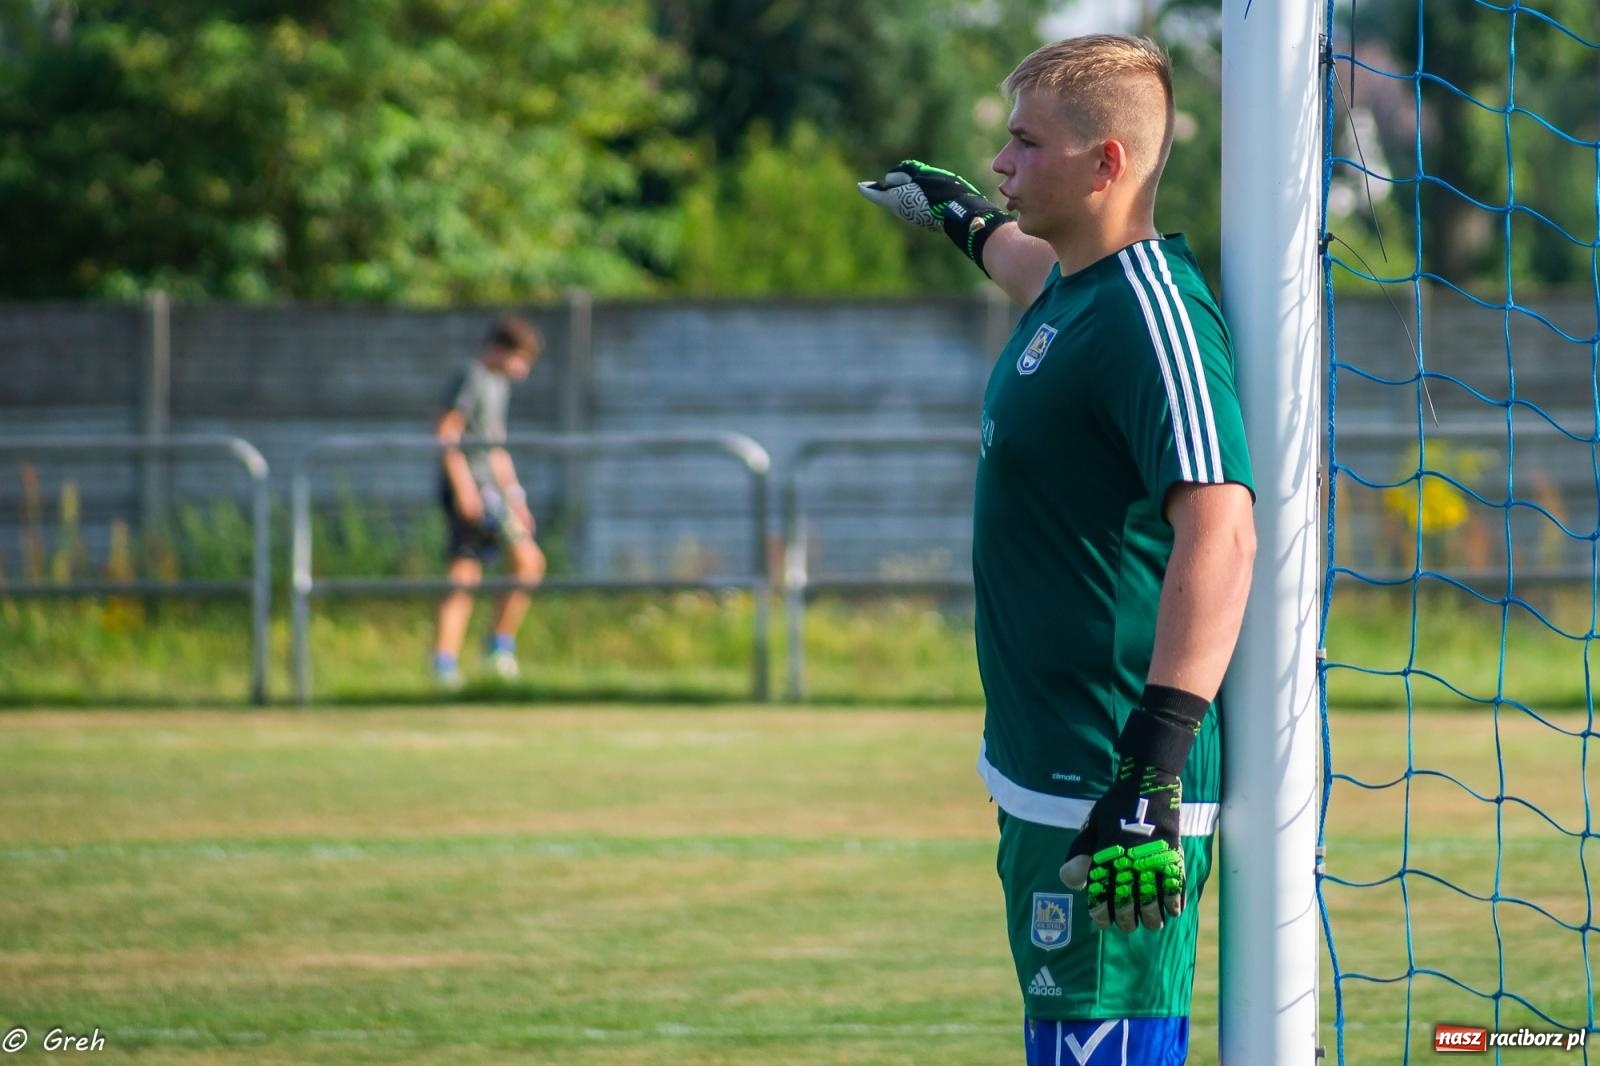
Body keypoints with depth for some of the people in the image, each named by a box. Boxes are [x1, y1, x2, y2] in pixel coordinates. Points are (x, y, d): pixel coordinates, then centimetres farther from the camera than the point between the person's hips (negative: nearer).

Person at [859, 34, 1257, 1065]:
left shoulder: (1152, 315, -19)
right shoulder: (1075, 288, 11)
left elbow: (1219, 530, -31)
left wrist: (1154, 771, -38)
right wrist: (964, 217, 60)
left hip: (1110, 797, -11)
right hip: (1045, 777, 11)